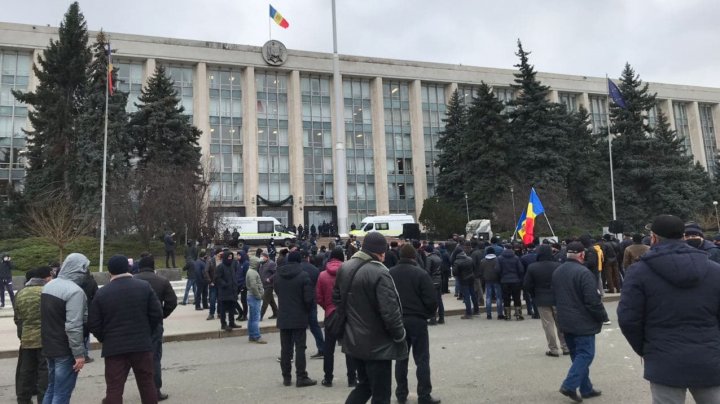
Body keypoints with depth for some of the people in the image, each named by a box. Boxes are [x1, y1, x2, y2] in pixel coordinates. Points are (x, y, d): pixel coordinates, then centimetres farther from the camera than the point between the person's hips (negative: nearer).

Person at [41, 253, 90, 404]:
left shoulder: (49, 285, 8)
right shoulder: (75, 291, -21)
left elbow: (47, 316, 18)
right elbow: (73, 327, -25)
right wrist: (79, 353, -19)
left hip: (49, 346, 9)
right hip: (65, 350, -9)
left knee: (51, 388, 20)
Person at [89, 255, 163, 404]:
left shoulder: (101, 293, -4)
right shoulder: (144, 286, -2)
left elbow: (93, 324, -3)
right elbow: (157, 314, -3)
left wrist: (105, 339, 14)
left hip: (114, 348, -1)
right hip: (142, 345, 1)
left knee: (114, 388, 5)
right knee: (147, 384, 14)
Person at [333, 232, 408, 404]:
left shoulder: (344, 268, 3)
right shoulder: (379, 273, -23)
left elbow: (336, 298, 15)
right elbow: (390, 312, -25)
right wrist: (400, 336, -10)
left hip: (353, 341, 8)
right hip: (377, 344, -7)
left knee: (364, 384, 25)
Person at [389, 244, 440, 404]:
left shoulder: (389, 274, 1)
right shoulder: (421, 273, -12)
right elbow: (431, 300, -13)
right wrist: (427, 314, 6)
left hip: (397, 321, 4)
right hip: (417, 320, -4)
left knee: (401, 359, 14)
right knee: (422, 360, 4)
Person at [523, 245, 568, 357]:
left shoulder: (532, 267, -10)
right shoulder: (558, 266, -7)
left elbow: (526, 285, -7)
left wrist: (535, 295, 8)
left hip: (542, 300, -2)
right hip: (558, 299, 2)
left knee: (548, 325, 5)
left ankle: (553, 350, 8)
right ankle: (566, 347, 21)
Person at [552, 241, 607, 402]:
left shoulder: (557, 271, 9)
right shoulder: (583, 273, -20)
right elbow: (593, 300, -20)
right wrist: (602, 316, -5)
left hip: (565, 322, 8)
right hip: (583, 323, -8)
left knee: (577, 355, 15)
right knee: (585, 354, -1)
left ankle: (586, 389, 21)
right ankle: (569, 386, -8)